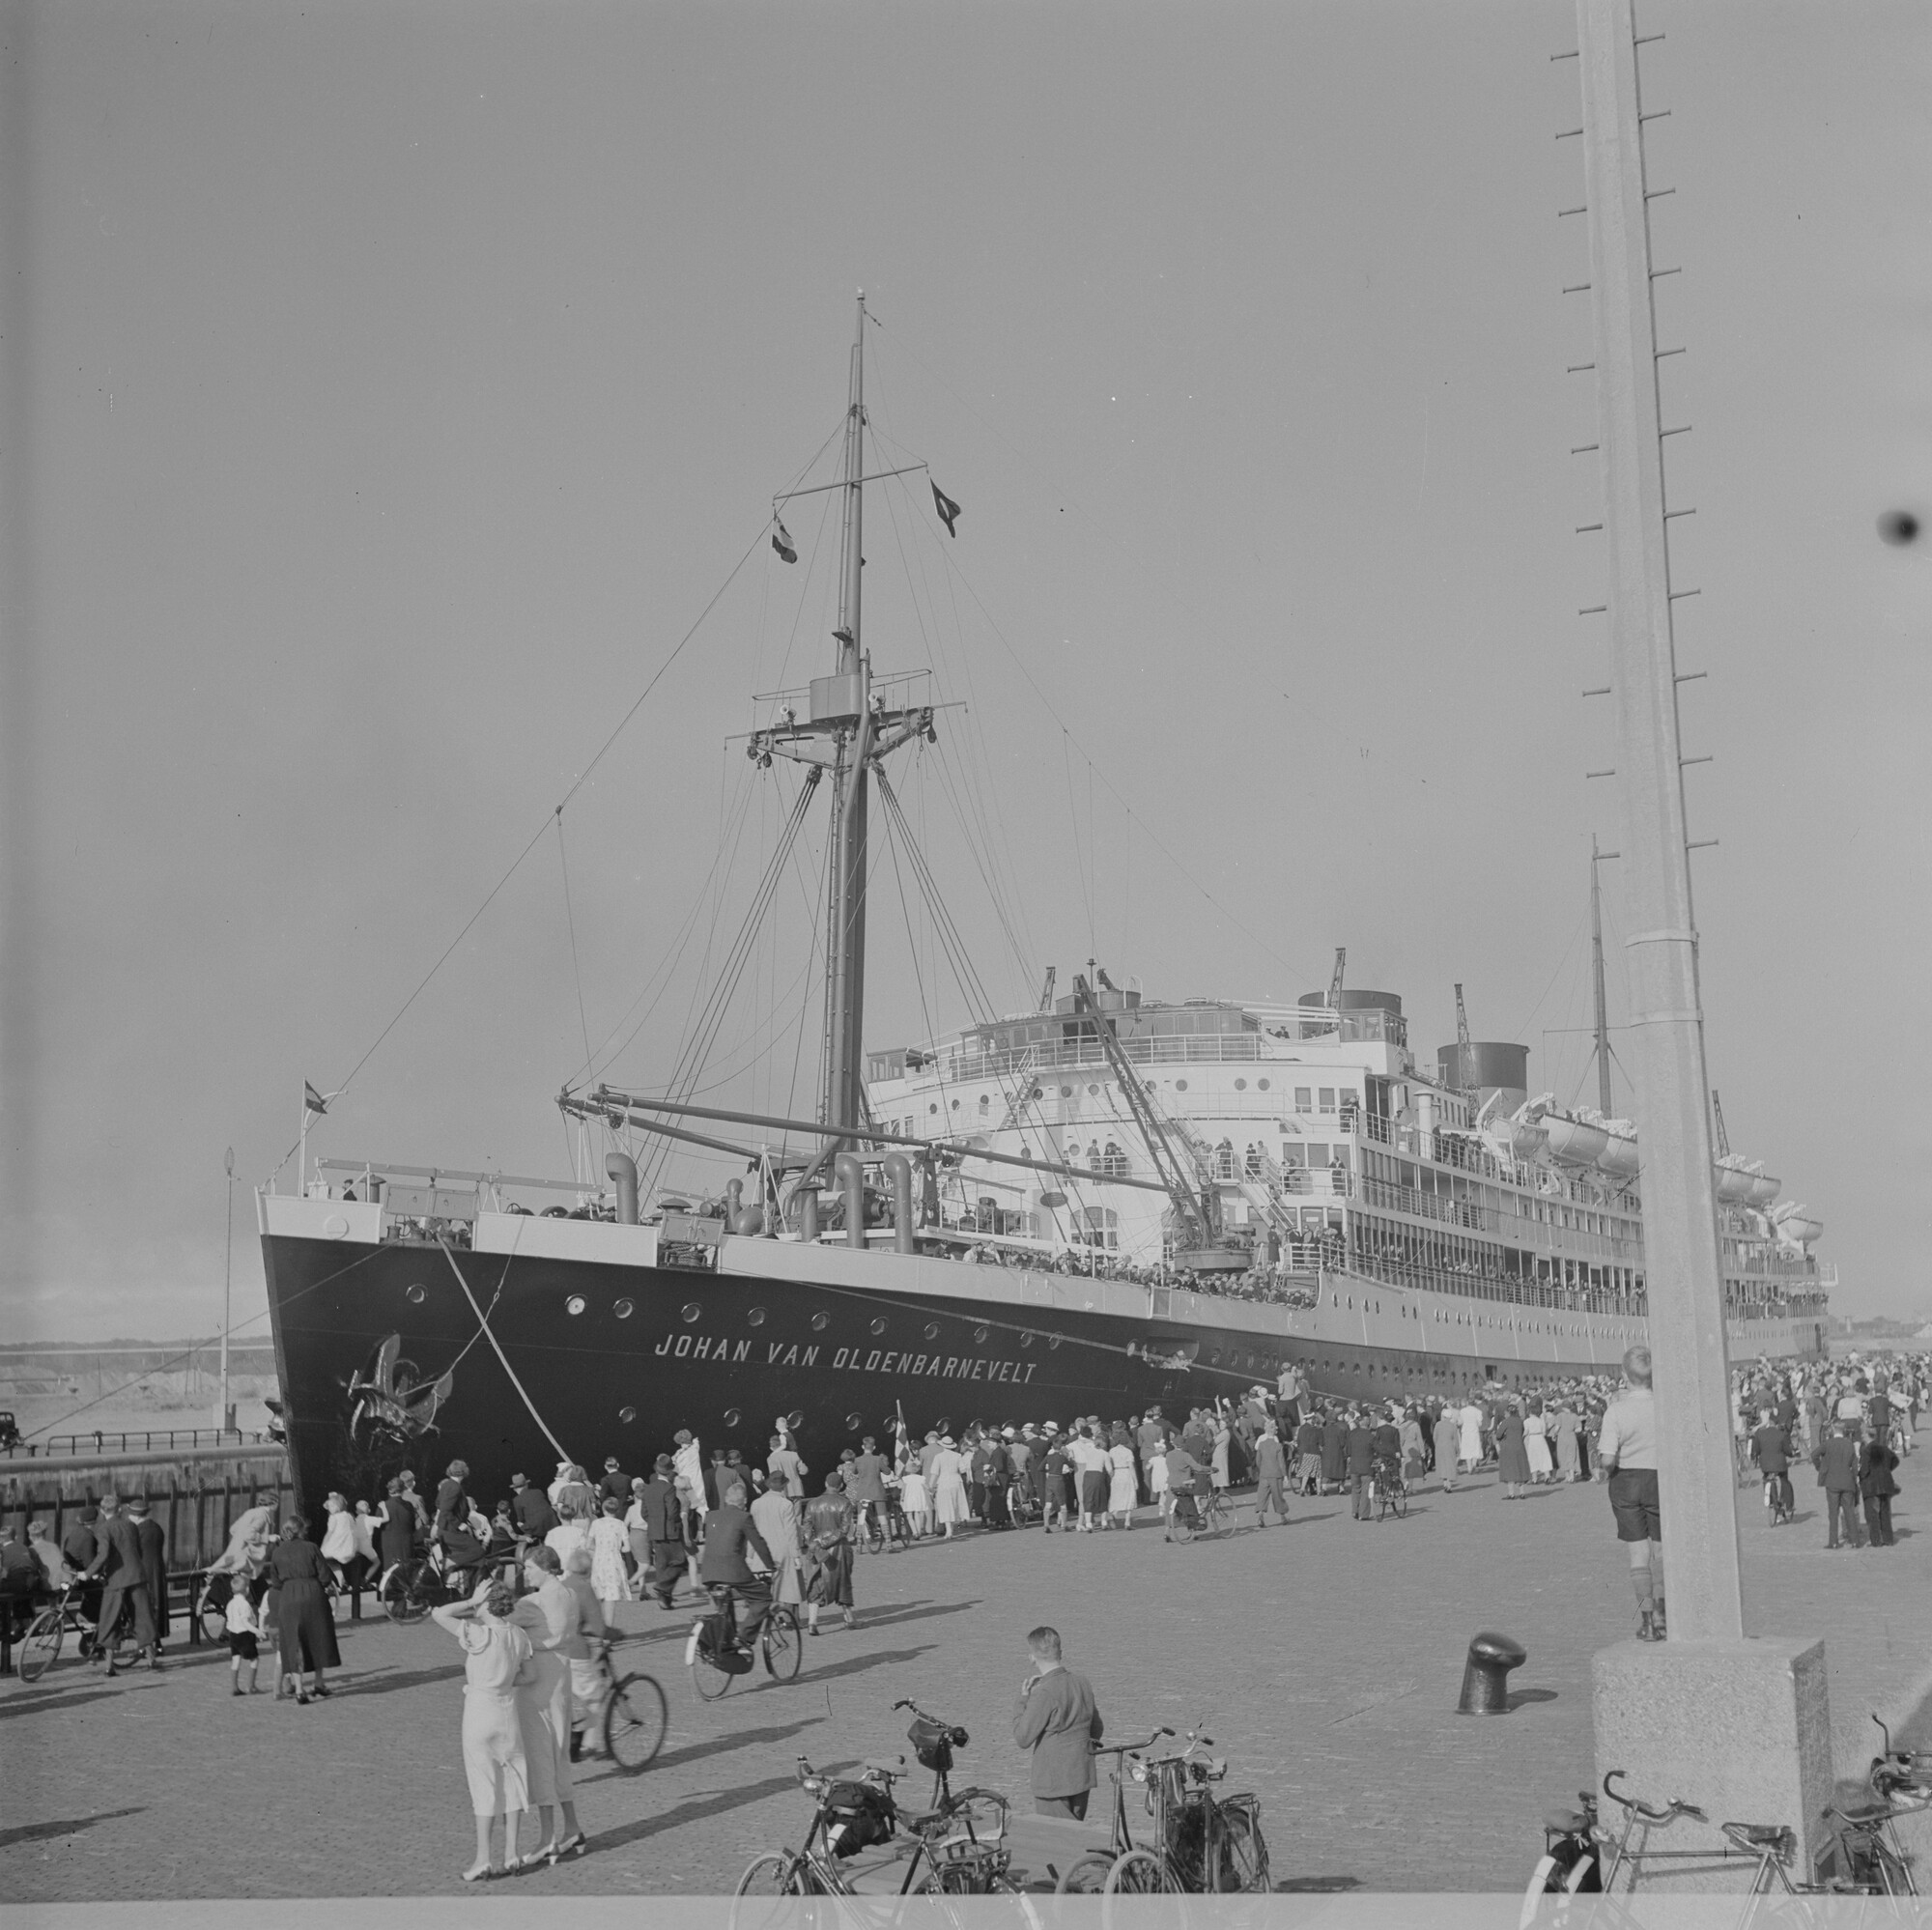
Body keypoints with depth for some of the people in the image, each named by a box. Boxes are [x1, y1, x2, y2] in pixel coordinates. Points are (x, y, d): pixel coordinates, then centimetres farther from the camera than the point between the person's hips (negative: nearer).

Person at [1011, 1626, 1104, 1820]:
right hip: (1083, 1776, 8)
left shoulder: (1043, 1692, -21)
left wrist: (1022, 1700, -6)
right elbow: (1097, 1730, 14)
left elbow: (1022, 1739, -15)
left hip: (1052, 1782, -7)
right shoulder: (1081, 1681, 3)